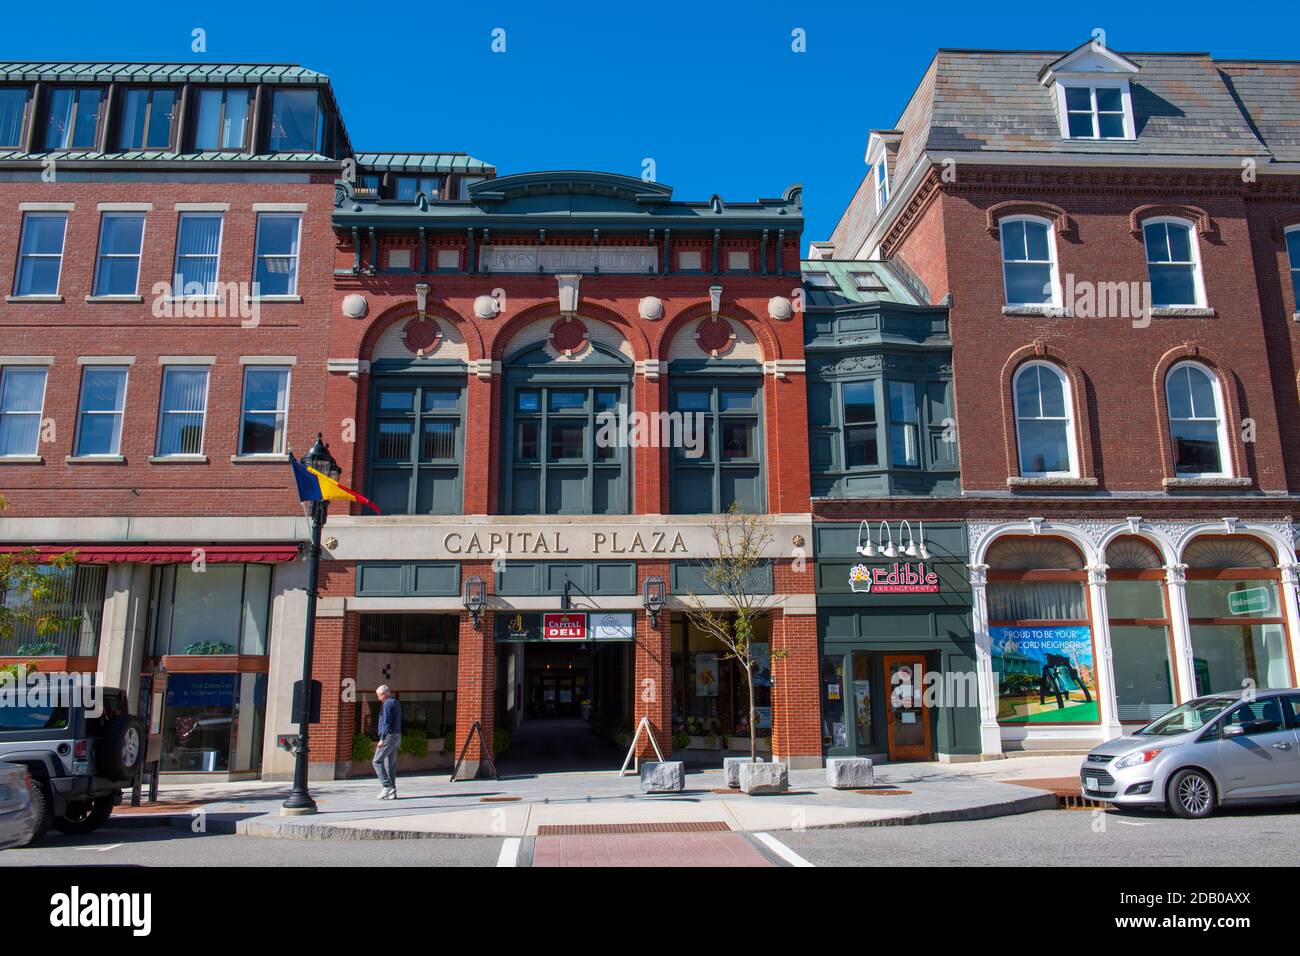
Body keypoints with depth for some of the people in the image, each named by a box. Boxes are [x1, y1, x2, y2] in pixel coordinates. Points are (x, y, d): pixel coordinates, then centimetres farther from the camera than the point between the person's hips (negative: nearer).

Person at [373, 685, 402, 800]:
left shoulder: (387, 704, -10)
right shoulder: (396, 703, 19)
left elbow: (386, 722, -18)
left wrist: (382, 739, -20)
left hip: (389, 736, -9)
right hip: (397, 736, 9)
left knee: (377, 761, -5)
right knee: (391, 764, 9)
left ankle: (388, 786, -11)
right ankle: (392, 792, 8)